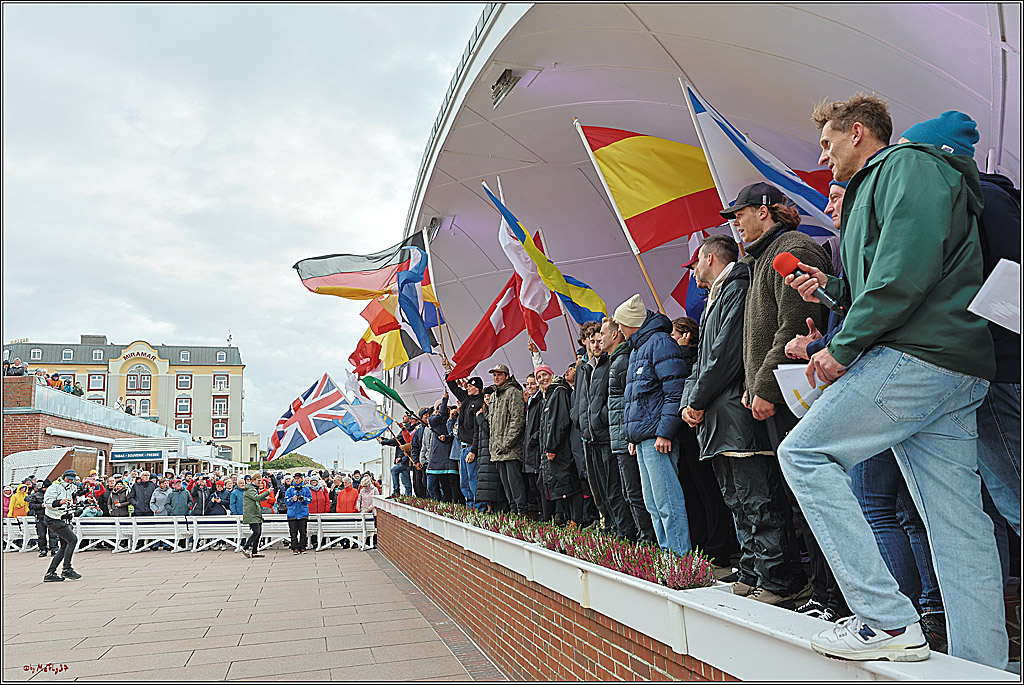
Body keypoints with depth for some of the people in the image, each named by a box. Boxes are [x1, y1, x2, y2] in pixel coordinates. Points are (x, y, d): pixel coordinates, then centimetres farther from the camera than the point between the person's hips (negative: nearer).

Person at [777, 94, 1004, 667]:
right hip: (959, 369, 10)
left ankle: (888, 621, -12)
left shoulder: (906, 164, 0)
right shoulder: (874, 187, 30)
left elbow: (910, 264, -17)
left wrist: (843, 345, -16)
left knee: (804, 452, -9)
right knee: (959, 525, 5)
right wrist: (832, 286, 20)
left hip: (919, 355, -10)